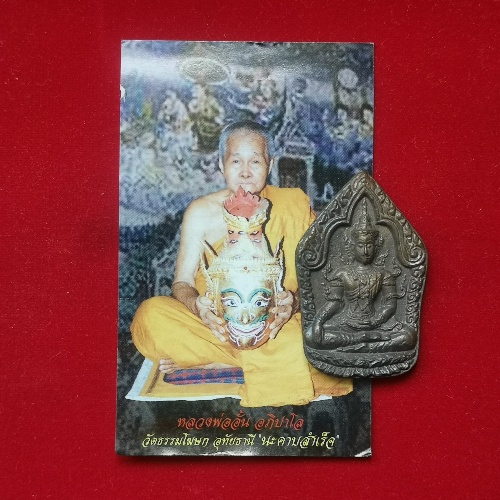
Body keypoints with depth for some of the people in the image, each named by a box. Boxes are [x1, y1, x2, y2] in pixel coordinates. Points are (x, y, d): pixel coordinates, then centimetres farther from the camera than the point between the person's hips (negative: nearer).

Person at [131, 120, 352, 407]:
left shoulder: (293, 204, -3)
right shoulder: (202, 213, -1)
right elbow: (182, 282, -2)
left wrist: (296, 300, -29)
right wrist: (197, 305, -27)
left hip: (278, 325, 0)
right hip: (215, 325, 1)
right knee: (150, 316, -28)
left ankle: (205, 362, -16)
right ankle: (264, 363, -17)